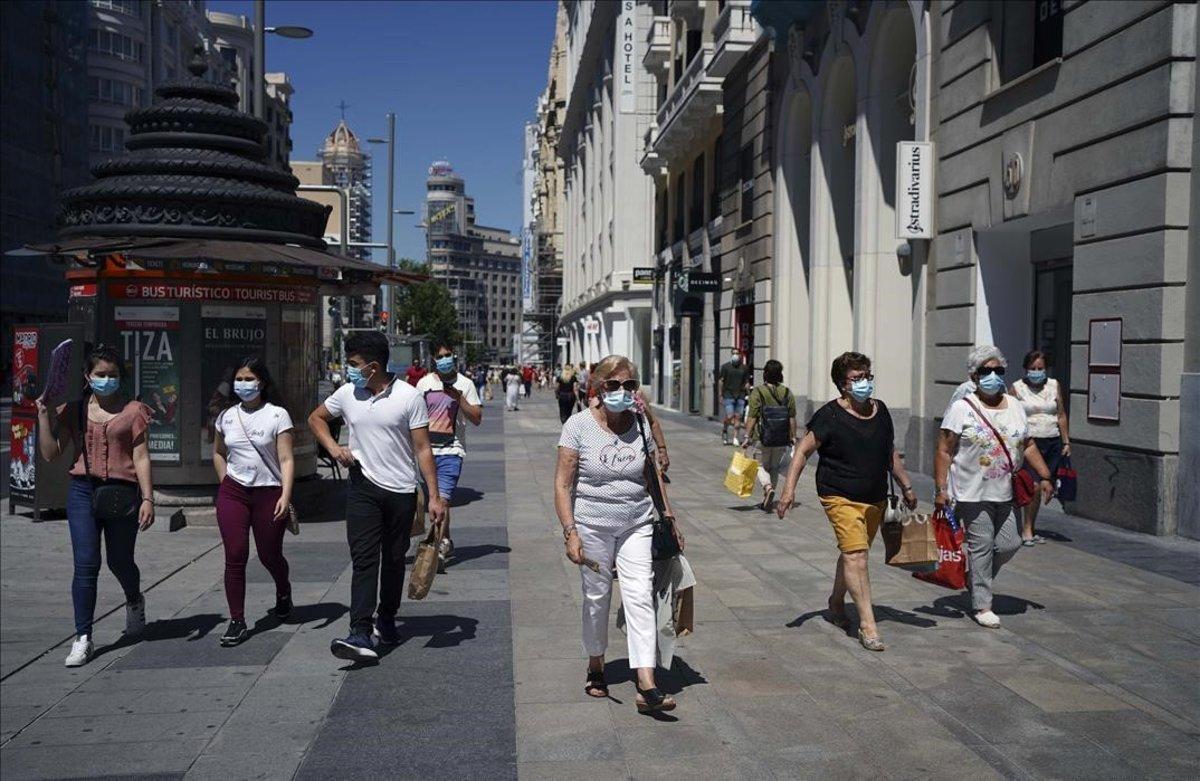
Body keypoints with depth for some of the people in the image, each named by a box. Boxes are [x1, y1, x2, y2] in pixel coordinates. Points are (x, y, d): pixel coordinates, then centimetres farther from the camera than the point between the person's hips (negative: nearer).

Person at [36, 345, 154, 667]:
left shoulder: (133, 411, 2)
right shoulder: (73, 411, 10)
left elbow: (141, 458, -1)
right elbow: (51, 453, 6)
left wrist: (148, 499, -8)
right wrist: (44, 414, -1)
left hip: (122, 493, -1)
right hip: (83, 491, 2)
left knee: (120, 562, 11)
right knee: (85, 565, -5)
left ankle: (134, 601, 44)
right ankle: (83, 638, 3)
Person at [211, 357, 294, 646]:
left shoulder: (277, 415, -7)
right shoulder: (227, 416, 7)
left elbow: (286, 460, -10)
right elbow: (218, 453, 22)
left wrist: (285, 496, -19)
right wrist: (225, 483, 11)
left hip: (268, 492, -3)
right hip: (233, 493, 3)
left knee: (269, 555, 10)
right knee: (235, 557, -4)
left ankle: (283, 592, 42)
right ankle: (237, 622, 3)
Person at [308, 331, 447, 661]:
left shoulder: (409, 397, -9)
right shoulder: (347, 394, 0)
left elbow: (422, 449, -8)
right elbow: (316, 418, 19)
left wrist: (434, 495, -12)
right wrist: (333, 446, 0)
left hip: (401, 491, -1)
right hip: (363, 488, 1)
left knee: (394, 559, 12)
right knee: (364, 558, -8)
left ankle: (387, 619, 31)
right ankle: (360, 634, -12)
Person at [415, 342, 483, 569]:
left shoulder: (464, 384, 2)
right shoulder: (424, 383, 8)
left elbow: (477, 419, -2)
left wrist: (459, 397, -14)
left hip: (451, 451, -3)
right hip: (427, 449, 3)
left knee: (443, 499, -15)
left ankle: (439, 549, -13)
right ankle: (446, 544, 23)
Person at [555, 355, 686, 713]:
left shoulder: (641, 425, 2)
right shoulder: (579, 425, -8)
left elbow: (653, 478, 13)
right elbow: (563, 484, -9)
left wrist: (670, 519, 12)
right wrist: (570, 531, -16)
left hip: (636, 525, 2)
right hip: (593, 525, -2)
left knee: (640, 596, -8)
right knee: (596, 597, 10)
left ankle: (647, 687, -11)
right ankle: (595, 666, 34)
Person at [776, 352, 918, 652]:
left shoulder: (881, 411, 8)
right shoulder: (830, 416, -12)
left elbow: (891, 453, 20)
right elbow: (803, 451, -9)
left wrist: (907, 487, 24)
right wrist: (789, 488, -18)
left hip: (876, 499, 7)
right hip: (841, 497, -6)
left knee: (852, 554, 17)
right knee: (855, 555, -16)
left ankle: (836, 603, 38)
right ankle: (867, 625, -14)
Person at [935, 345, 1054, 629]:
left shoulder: (1015, 407, 11)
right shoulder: (962, 408, -7)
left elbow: (1028, 446, 18)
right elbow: (944, 451, -9)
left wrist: (1045, 477, 11)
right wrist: (941, 489, -15)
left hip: (1006, 494, 6)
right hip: (973, 494, -5)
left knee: (1009, 544, 5)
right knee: (981, 547, -1)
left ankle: (975, 578, 31)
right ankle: (982, 605, 10)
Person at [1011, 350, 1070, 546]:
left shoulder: (1054, 385, 10)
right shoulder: (1017, 387, 1)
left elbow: (1061, 416, 14)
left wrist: (1066, 441, 10)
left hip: (1053, 442, 4)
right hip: (1030, 442, -4)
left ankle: (1031, 528, 16)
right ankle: (1026, 530, -6)